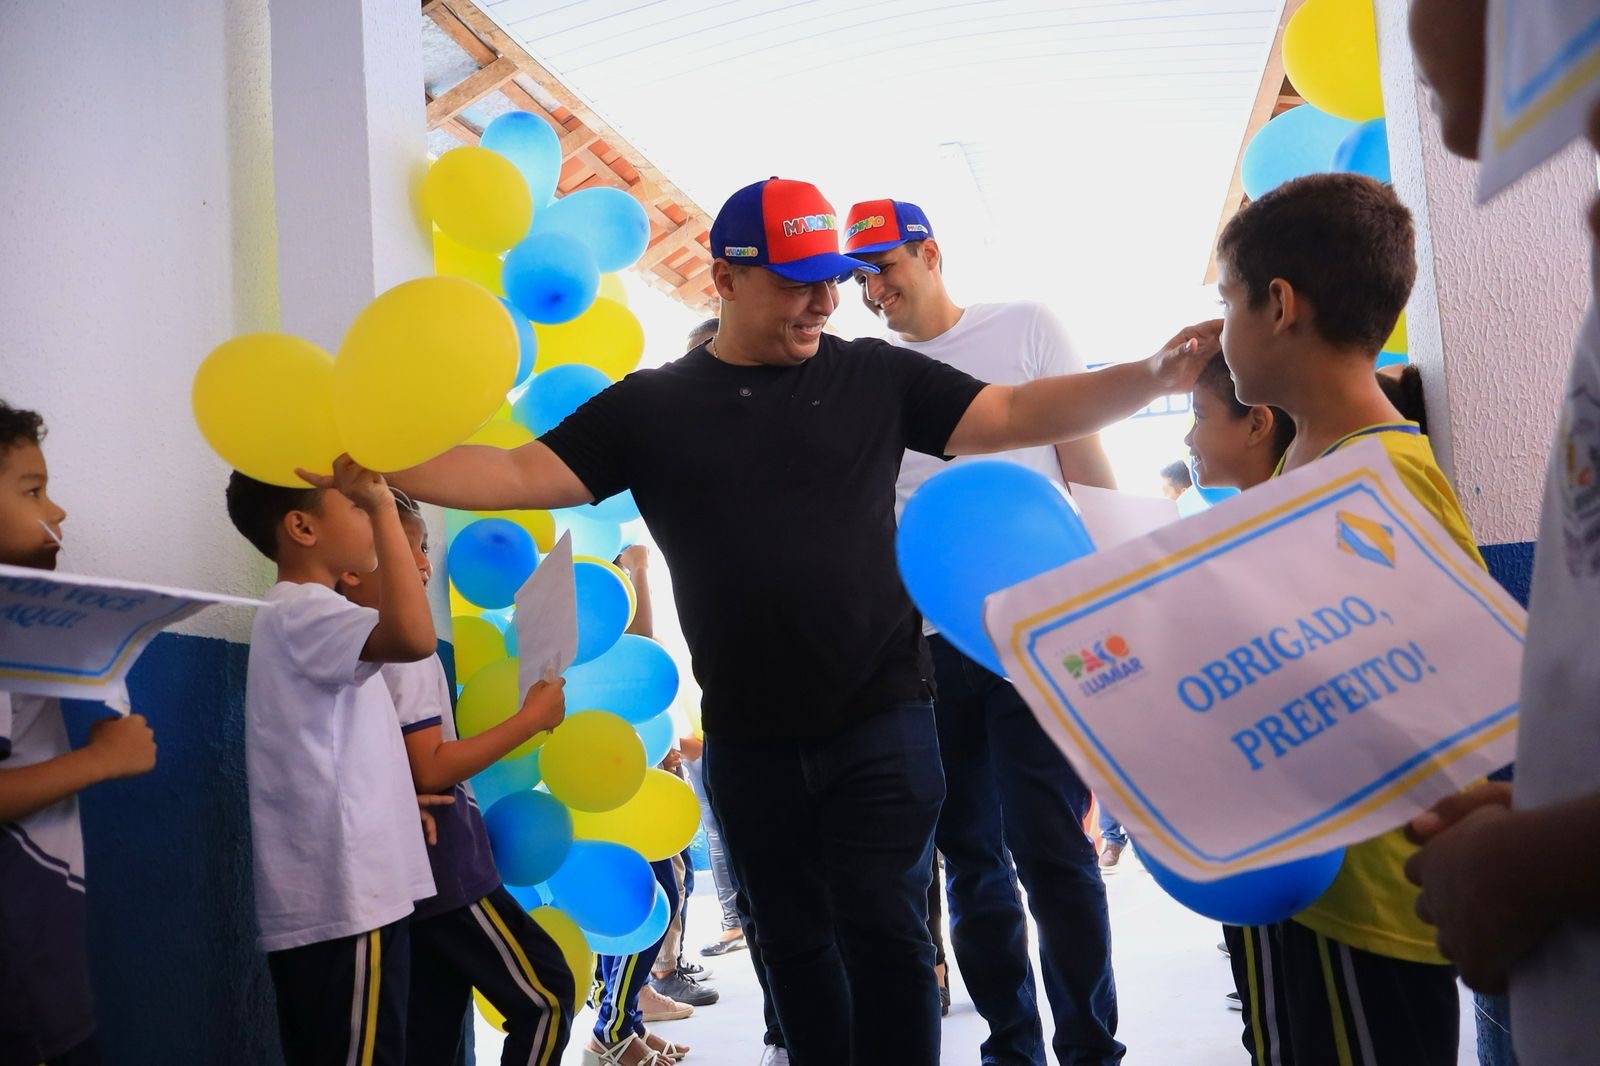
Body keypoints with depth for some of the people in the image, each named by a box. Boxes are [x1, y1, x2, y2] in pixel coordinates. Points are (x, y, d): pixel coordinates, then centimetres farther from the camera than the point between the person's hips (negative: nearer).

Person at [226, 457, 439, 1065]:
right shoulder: (301, 613, -14)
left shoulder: (298, 614, 18)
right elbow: (413, 637, -36)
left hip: (343, 898, 10)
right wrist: (382, 505, -32)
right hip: (341, 906, -10)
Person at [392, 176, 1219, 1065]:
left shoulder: (875, 377, -1)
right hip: (748, 740, 2)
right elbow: (520, 477, -3)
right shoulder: (652, 406, 1)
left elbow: (1016, 415, -4)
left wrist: (1156, 376, -16)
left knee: (884, 932, 1)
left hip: (880, 719, -2)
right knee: (793, 943, 17)